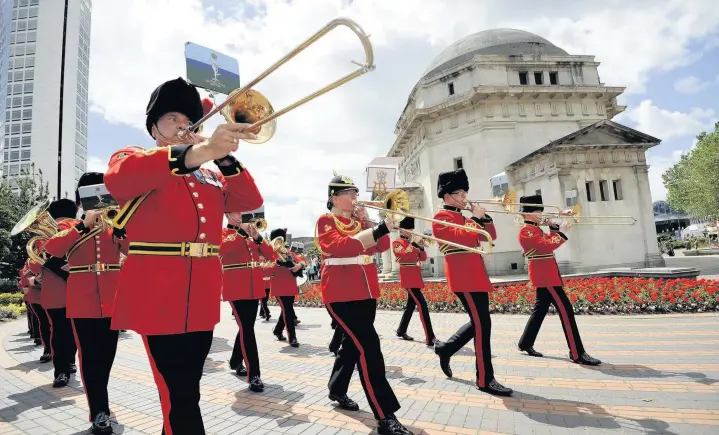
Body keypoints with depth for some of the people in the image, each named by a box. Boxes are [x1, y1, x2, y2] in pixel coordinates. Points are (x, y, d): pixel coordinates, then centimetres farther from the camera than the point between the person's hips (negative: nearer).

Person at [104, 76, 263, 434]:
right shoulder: (132, 157, 5)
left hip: (202, 301, 6)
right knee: (179, 397, -3)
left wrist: (224, 157, -5)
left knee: (185, 392, 17)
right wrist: (198, 152, -35)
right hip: (159, 298, -5)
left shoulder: (210, 177, 21)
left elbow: (250, 201, 9)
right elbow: (118, 177, -20)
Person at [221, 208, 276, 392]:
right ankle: (253, 375, -6)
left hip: (254, 288, 6)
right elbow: (223, 248, -23)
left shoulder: (251, 234, 16)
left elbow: (270, 255, 6)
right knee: (246, 328, -11)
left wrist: (258, 237, -9)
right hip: (236, 289, -6)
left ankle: (235, 362, 37)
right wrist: (242, 231, -21)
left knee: (246, 327, 16)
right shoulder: (222, 233, 1)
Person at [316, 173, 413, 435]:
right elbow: (341, 246, -25)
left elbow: (382, 247, 6)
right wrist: (379, 229, -32)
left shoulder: (360, 221, 15)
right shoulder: (325, 221, -6)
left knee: (353, 343, 18)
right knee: (368, 346, -15)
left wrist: (367, 220, -5)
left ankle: (337, 390, 40)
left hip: (366, 292, 8)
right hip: (341, 294, -7)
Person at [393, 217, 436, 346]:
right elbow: (403, 255, -24)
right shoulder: (397, 243, -6)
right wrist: (414, 244, -29)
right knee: (422, 305, -16)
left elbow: (423, 258, 11)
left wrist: (421, 247, -6)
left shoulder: (412, 242, 17)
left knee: (411, 305, 16)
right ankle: (430, 338, -17)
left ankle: (401, 331, 31)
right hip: (409, 280, -9)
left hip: (416, 278, 9)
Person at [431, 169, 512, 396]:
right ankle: (485, 379, 2)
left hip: (476, 276, 10)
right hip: (464, 277, -10)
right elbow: (462, 237, -21)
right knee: (482, 325, -8)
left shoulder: (463, 218, 21)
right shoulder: (441, 217, -6)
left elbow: (491, 236, 19)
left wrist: (485, 217, 5)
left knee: (478, 322, 14)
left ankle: (445, 348, 28)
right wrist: (476, 219, -10)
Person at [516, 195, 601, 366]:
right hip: (545, 276, -11)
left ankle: (525, 343, 24)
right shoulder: (526, 230, -14)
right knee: (566, 310, -11)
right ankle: (577, 353, -7)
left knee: (540, 310, 15)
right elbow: (546, 247, -23)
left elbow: (549, 241, 22)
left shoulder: (534, 229, 17)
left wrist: (555, 227, 10)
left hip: (546, 275, 11)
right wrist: (562, 232, -15)